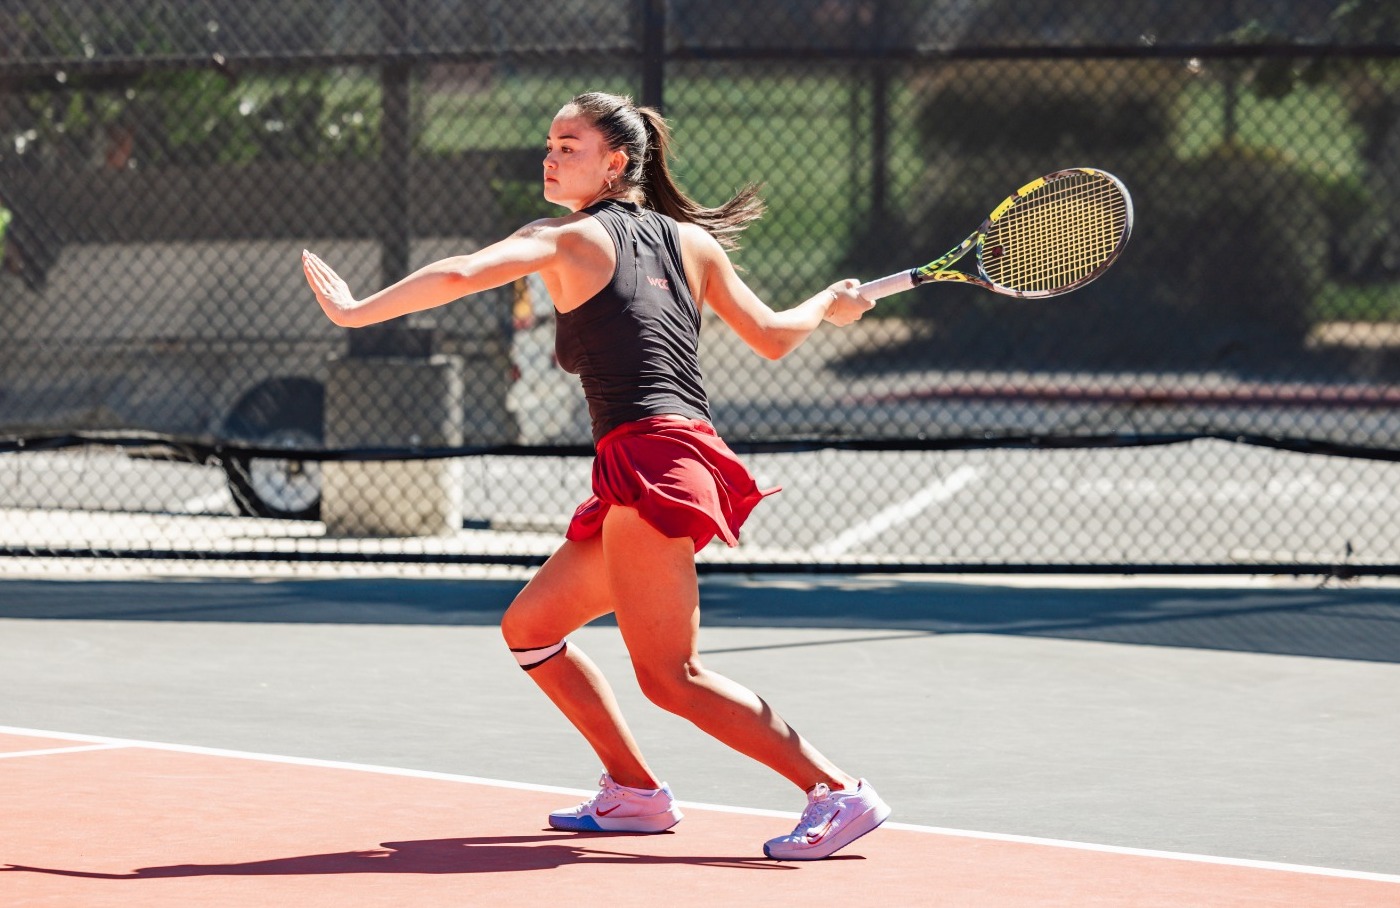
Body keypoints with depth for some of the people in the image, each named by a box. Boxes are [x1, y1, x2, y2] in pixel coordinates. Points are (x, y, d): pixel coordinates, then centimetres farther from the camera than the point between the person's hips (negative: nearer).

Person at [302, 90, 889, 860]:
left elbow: (460, 274, -15)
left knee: (669, 677, -11)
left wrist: (358, 311, -11)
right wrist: (830, 305, 40)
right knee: (528, 629, 18)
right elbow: (774, 337, 20)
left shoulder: (564, 239, 0)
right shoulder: (692, 240, 16)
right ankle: (635, 793, 20)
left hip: (648, 458, -8)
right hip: (692, 461, 8)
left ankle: (838, 793, -16)